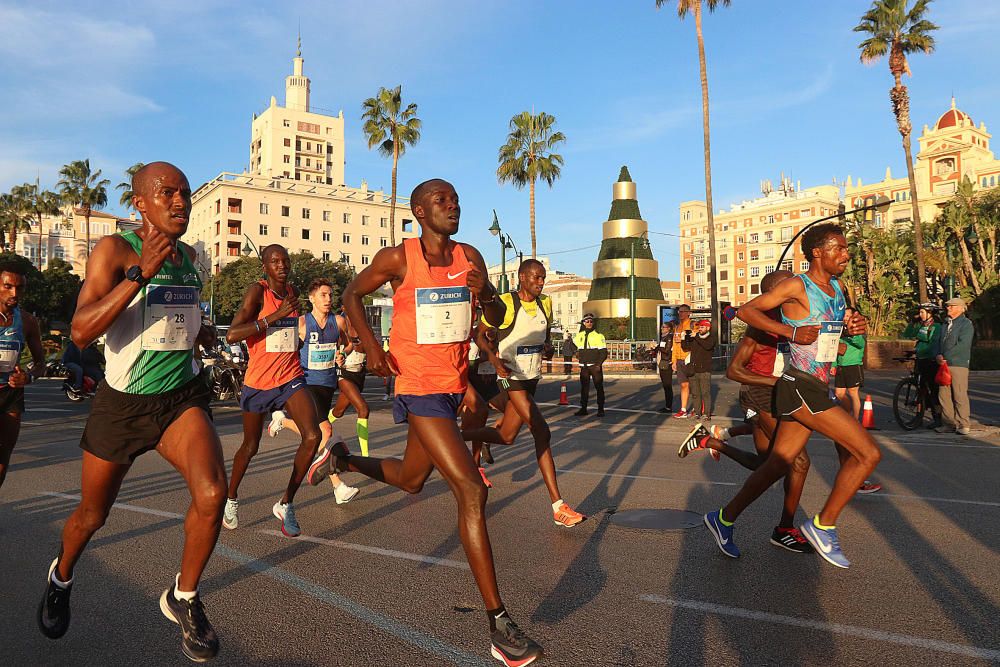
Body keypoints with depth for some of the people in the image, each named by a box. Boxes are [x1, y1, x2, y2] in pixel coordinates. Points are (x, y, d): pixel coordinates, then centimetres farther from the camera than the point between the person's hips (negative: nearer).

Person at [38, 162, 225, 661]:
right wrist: (141, 271, -32)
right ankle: (61, 577, 50)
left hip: (180, 399, 3)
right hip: (122, 403, -3)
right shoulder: (114, 250, -12)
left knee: (212, 492, -21)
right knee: (91, 516, 14)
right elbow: (81, 332, -26)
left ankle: (183, 599, 3)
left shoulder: (188, 254, 6)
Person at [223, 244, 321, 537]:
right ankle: (231, 497, 42)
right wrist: (273, 316, -28)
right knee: (250, 446, 13)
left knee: (313, 436, -17)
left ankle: (286, 504, 0)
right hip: (258, 381, -4)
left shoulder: (292, 292, 6)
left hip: (291, 378, 4)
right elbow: (232, 335, -25)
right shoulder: (257, 291, -12)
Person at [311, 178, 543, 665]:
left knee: (411, 481, 24)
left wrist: (483, 291, -14)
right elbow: (352, 294, 6)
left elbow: (498, 318, 8)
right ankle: (498, 624, -9)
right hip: (419, 386, -7)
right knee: (471, 490, -16)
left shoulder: (469, 257, 5)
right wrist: (371, 346, -8)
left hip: (455, 384, 7)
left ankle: (347, 461, 55)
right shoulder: (398, 258, -8)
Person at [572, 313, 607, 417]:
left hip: (595, 366, -4)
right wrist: (577, 353, 14)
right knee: (584, 388, 7)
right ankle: (583, 408, 12)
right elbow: (573, 344, 30)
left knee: (599, 388, -1)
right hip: (584, 366, 4)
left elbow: (604, 352, -7)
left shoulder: (598, 335, -5)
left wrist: (599, 364, -15)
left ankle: (600, 409, 4)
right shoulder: (579, 336, 8)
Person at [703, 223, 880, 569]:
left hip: (819, 390, 9)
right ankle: (823, 526, 3)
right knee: (869, 453, -10)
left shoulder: (837, 288, 15)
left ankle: (724, 518, 25)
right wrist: (791, 331, -20)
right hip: (801, 388, -9)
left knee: (779, 464, 13)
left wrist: (854, 327, 7)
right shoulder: (797, 286, -10)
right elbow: (746, 310, -11)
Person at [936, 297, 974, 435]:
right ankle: (949, 423, 11)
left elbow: (962, 344, -13)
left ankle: (963, 425, 0)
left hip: (959, 364, -7)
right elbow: (939, 342, 17)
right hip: (944, 364, 7)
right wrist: (939, 355, -3)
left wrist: (946, 356, -14)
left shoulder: (966, 324, -3)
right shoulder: (945, 324, 20)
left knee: (960, 395, -6)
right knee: (944, 395, 5)